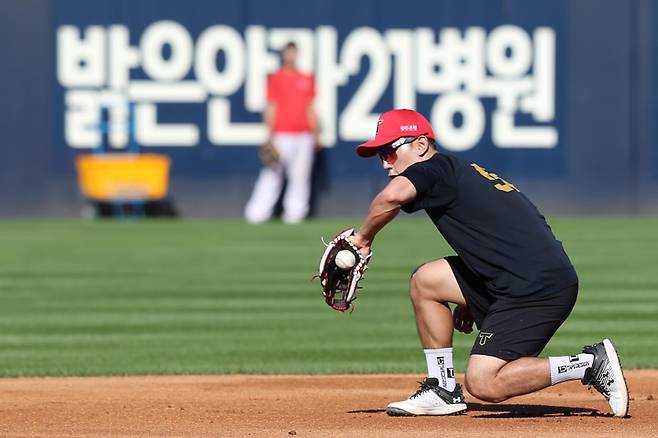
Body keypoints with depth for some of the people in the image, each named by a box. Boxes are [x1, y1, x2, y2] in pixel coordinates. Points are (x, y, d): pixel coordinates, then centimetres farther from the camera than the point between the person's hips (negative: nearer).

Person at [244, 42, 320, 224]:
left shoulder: (307, 79, 14)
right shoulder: (276, 78, 2)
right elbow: (271, 108, -1)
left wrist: (316, 134, 11)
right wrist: (270, 136, -8)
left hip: (304, 136, 4)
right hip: (282, 134, -4)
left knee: (300, 175, 3)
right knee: (272, 174, -7)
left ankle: (295, 212, 8)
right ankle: (257, 213, -6)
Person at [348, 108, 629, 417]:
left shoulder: (436, 169, -6)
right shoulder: (463, 172, 22)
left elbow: (393, 196, -28)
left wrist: (363, 237, -11)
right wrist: (470, 301, 22)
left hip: (540, 285, -10)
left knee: (483, 383, -12)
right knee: (425, 281, 13)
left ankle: (592, 363, -6)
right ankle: (443, 390, 16)